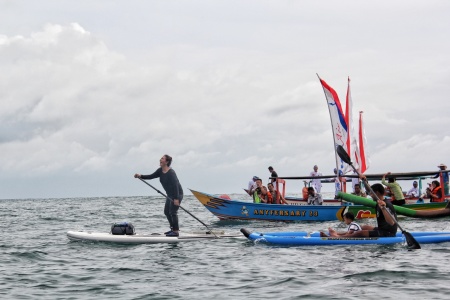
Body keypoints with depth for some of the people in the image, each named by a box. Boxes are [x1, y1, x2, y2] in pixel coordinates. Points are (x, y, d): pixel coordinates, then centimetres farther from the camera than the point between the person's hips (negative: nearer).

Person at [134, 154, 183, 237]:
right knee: (166, 212, 15)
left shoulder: (171, 173, -25)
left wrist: (176, 199, -32)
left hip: (177, 194, -10)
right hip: (170, 195, 10)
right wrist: (140, 176, -8)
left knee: (173, 212, -11)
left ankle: (176, 231, -5)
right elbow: (151, 176, 7)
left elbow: (175, 185, -28)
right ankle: (173, 228, 26)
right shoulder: (160, 171, 3)